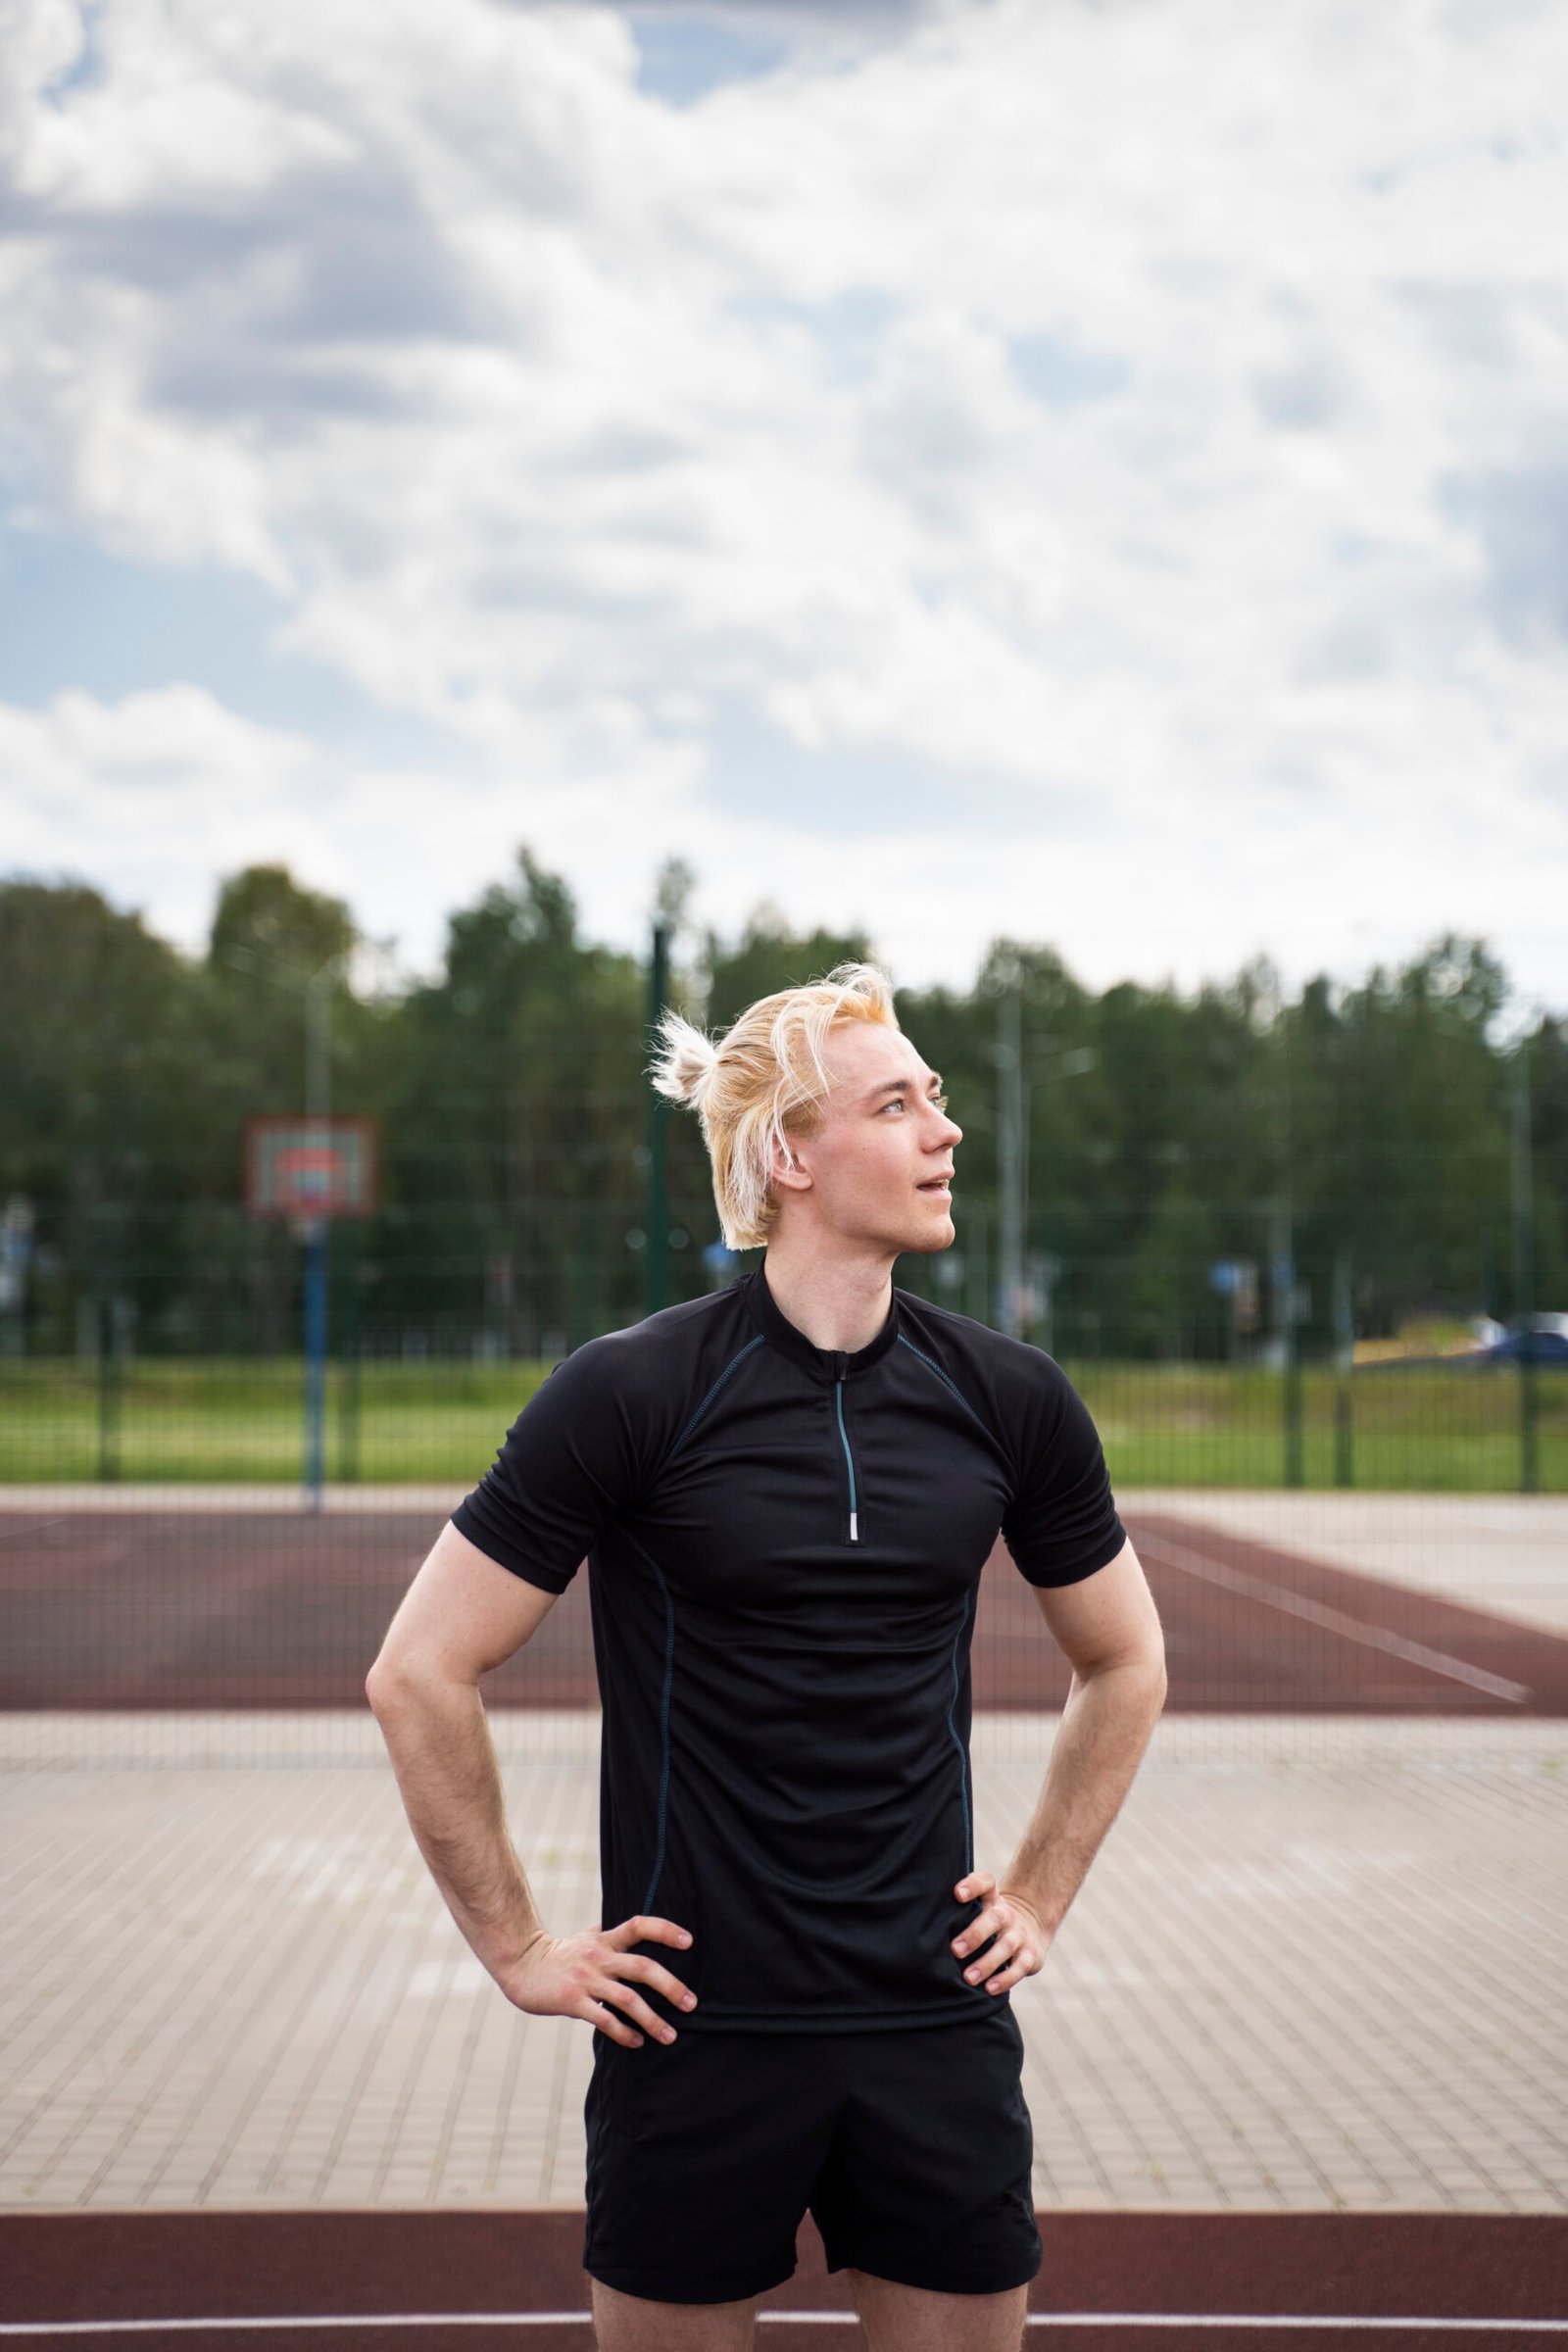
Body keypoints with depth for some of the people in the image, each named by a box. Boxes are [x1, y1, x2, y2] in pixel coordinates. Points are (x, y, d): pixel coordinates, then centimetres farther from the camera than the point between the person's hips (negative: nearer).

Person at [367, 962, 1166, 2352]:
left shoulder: (1009, 1399, 2)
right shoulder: (630, 1394, -9)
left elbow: (1125, 1665, 18)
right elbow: (421, 1676, -5)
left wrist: (1042, 1897, 12)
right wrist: (518, 1950, -4)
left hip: (938, 2029, 3)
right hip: (697, 2030, -3)